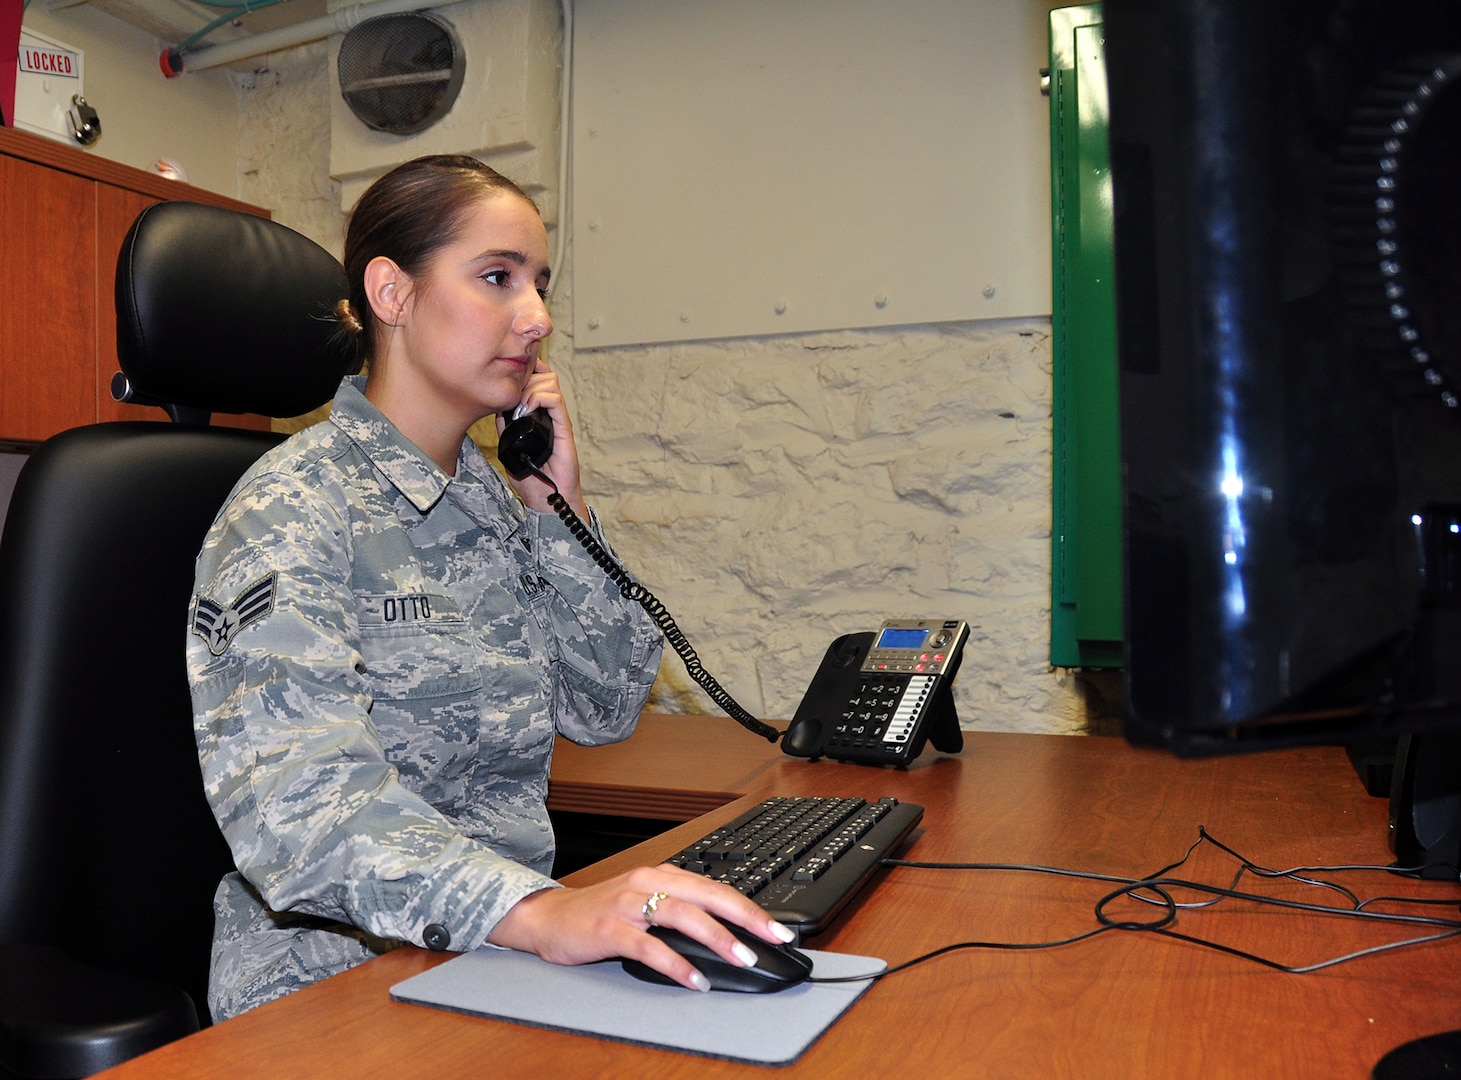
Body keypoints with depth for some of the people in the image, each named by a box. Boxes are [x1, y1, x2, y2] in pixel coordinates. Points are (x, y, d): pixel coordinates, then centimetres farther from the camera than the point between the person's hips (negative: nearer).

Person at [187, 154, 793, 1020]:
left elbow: (604, 707, 8)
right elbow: (297, 793, -26)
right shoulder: (293, 510, -13)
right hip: (337, 984, -6)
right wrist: (541, 912, -40)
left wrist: (559, 509, -2)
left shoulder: (489, 500, 8)